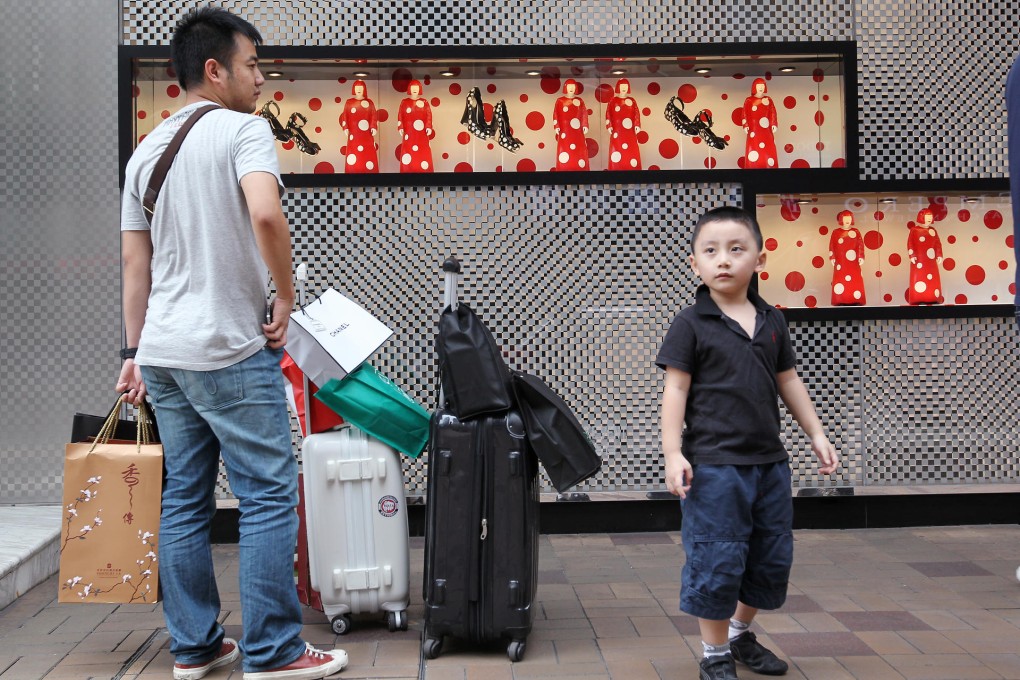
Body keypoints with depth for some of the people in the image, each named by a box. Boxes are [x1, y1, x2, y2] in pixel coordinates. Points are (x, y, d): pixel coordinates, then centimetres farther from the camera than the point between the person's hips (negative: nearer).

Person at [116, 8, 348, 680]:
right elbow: (266, 214, -26)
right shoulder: (243, 129, -7)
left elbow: (135, 264, 15)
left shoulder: (146, 150, 15)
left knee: (185, 499, 11)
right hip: (231, 350, -8)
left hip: (163, 352, 8)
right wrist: (286, 298, -13)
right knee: (269, 496, -1)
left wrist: (135, 353, 18)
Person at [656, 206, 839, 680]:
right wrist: (673, 453, -15)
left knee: (772, 559, 15)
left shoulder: (772, 322, 8)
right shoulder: (691, 325, -7)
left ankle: (740, 633, 36)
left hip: (769, 461, 6)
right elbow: (676, 390, -9)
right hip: (714, 465, -6)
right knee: (717, 562, -1)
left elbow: (789, 382, 15)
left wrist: (817, 434, 15)